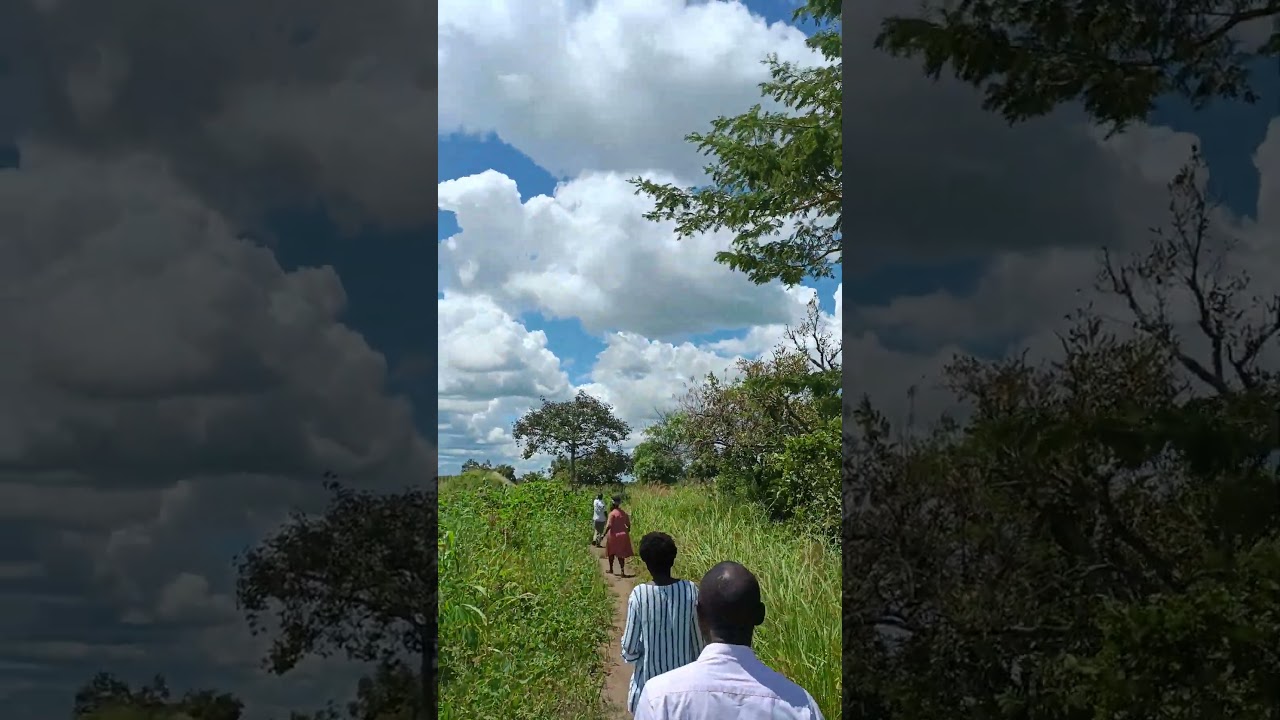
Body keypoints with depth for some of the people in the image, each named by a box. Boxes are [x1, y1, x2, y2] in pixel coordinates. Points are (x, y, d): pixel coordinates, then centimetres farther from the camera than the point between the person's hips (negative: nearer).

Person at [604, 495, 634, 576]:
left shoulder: (612, 513, -14)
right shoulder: (624, 513, 2)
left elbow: (609, 526, -21)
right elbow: (628, 525, 6)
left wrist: (604, 535, -17)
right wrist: (627, 533, 21)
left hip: (614, 535, -4)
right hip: (623, 536, 4)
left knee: (611, 553, 17)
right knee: (621, 554, 6)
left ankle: (611, 569, 32)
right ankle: (622, 571, -6)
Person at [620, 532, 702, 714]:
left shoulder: (639, 594, -16)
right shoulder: (691, 591, -11)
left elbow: (630, 651, -12)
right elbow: (699, 641, -3)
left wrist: (626, 646, 11)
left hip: (650, 680, -1)